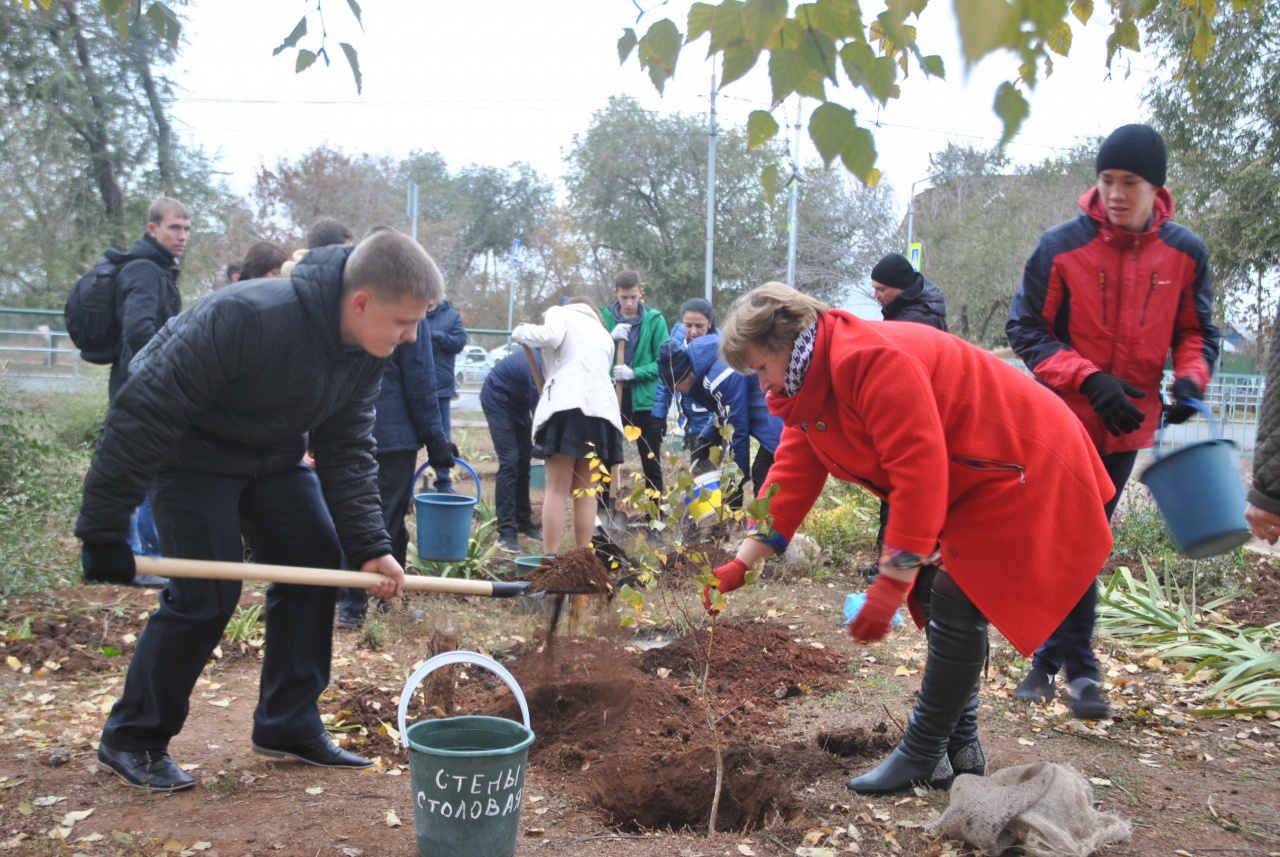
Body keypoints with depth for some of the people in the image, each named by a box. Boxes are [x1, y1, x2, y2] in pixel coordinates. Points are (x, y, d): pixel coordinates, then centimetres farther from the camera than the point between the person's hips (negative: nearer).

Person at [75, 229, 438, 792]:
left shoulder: (366, 353, -14)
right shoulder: (249, 317, -37)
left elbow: (346, 451, -8)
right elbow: (145, 411, -32)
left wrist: (369, 546, -18)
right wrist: (103, 529, -28)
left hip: (274, 454, 7)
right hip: (192, 450, -7)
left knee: (316, 561, 1)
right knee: (206, 593, -11)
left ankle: (289, 727, 13)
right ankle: (132, 740, 10)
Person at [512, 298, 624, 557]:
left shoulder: (561, 313, 15)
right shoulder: (604, 335, 31)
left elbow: (550, 336, -7)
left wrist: (520, 332, 9)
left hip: (568, 406, -4)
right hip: (601, 409, 5)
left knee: (557, 490, -4)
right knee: (587, 492, 7)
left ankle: (550, 560, -6)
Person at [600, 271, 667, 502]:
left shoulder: (655, 320, -2)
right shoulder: (604, 317, 3)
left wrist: (634, 373, -20)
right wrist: (610, 338, -17)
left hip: (646, 400, -2)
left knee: (651, 463, 7)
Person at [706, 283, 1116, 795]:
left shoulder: (870, 360, -30)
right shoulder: (807, 388, 3)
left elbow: (918, 470, -33)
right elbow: (791, 479, 2)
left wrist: (892, 583, -30)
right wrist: (740, 566, -4)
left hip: (1022, 467, -10)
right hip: (962, 481, 10)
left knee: (955, 607, -12)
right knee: (942, 604, 10)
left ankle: (923, 758, -1)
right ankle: (958, 749, 21)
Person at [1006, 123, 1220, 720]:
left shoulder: (1183, 252, 0)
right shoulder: (1061, 246, -10)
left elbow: (1197, 332, 11)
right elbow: (1025, 329, -8)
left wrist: (1190, 378, -11)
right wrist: (1088, 379, -20)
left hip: (1127, 426, 3)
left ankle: (1054, 660, 21)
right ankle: (1076, 668, 15)